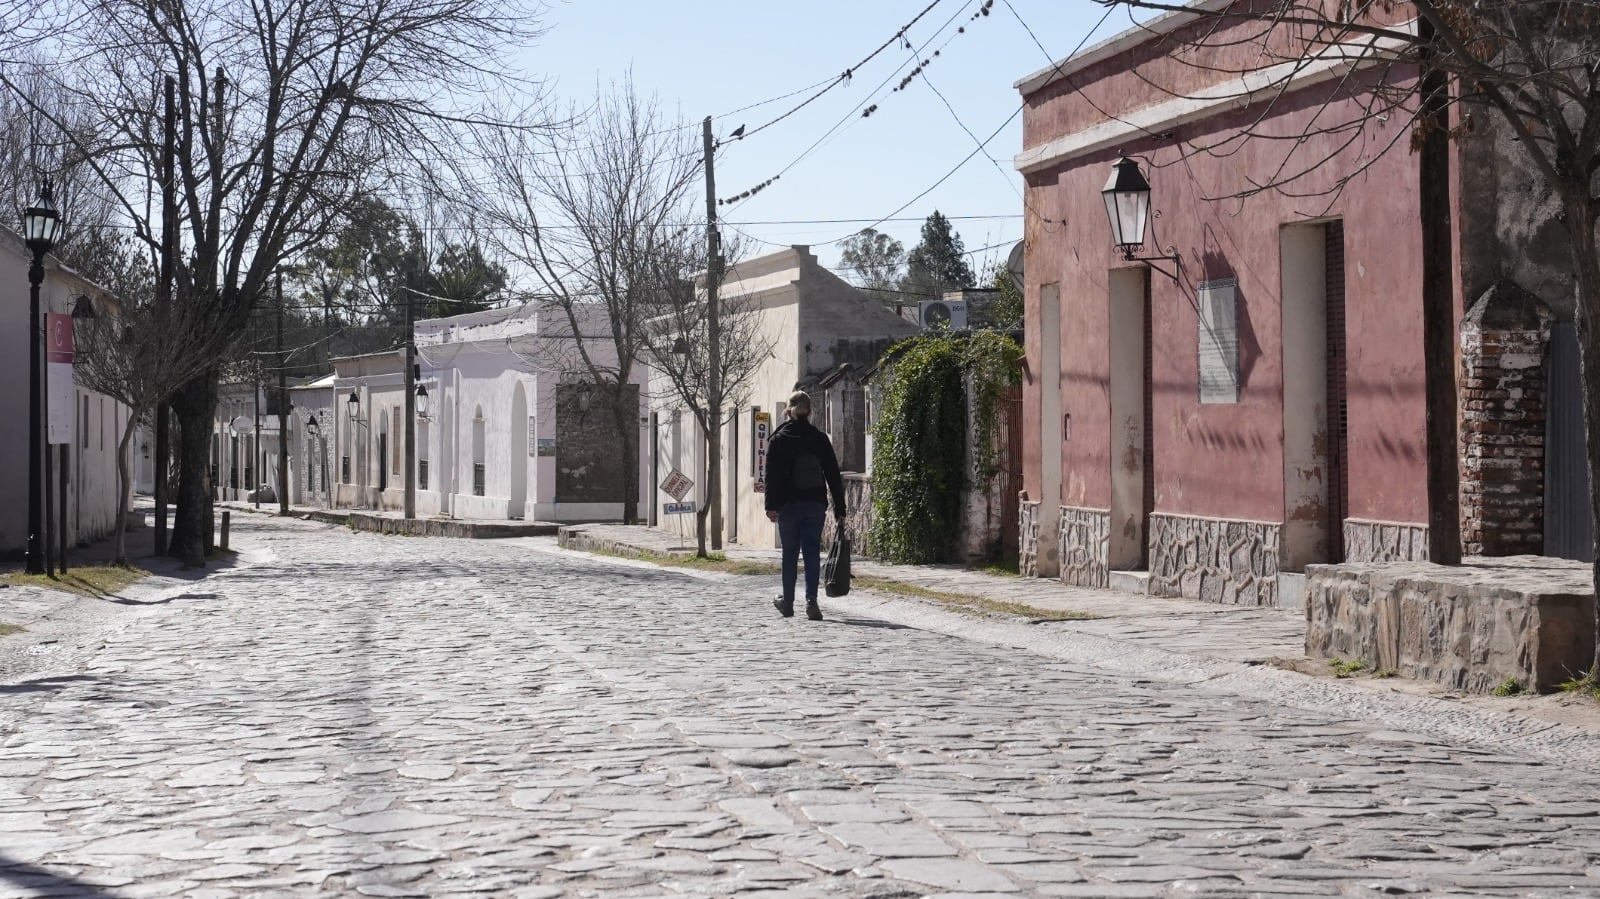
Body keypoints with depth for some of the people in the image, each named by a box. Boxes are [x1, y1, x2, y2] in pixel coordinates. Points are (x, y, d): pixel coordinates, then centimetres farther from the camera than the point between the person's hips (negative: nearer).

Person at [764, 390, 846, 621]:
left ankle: (788, 602, 18)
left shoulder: (778, 439, -1)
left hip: (789, 506, -1)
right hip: (816, 504, 1)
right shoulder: (820, 439, 4)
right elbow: (833, 475, 5)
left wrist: (771, 506, -7)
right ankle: (811, 601, -11)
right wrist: (839, 508, 8)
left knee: (790, 554, 9)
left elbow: (772, 475, -7)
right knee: (812, 553, 1)